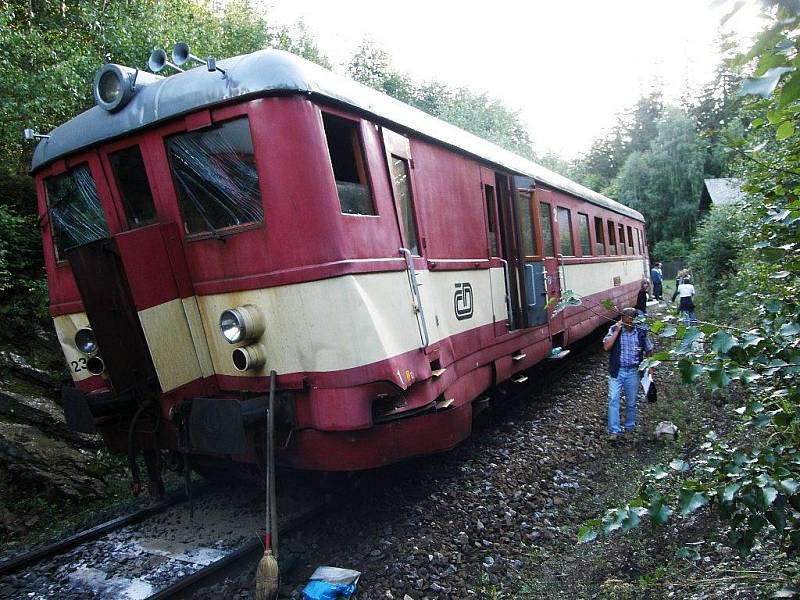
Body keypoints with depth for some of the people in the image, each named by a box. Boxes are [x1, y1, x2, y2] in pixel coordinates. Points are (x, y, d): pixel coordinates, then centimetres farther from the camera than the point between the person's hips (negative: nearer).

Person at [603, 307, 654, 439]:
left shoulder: (642, 332, 1)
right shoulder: (614, 329, -4)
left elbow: (648, 351, 12)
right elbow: (606, 347, -16)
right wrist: (617, 331, -19)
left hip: (633, 372, 2)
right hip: (617, 371, -2)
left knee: (631, 402, 12)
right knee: (613, 400, -10)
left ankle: (630, 428, 29)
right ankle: (614, 431, -6)